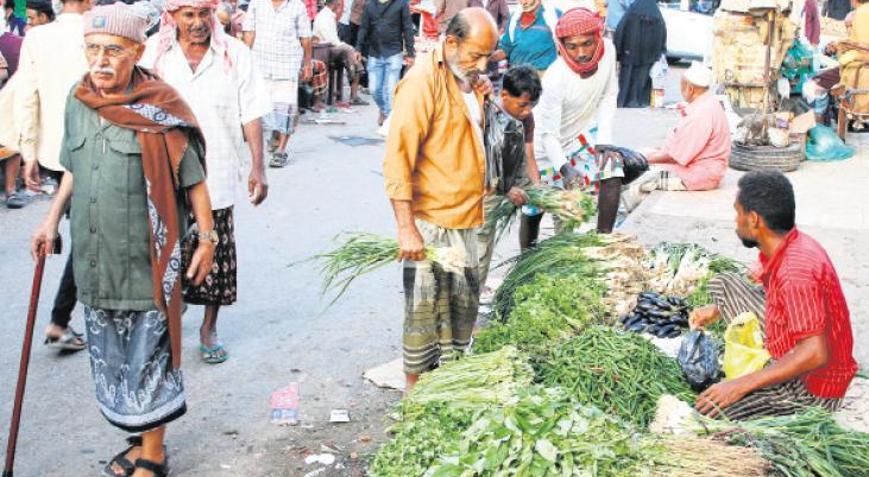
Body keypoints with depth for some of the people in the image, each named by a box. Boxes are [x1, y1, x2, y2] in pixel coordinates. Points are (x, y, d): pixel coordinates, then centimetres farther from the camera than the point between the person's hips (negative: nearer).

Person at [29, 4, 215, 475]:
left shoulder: (159, 109, -14)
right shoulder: (77, 101, 3)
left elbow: (193, 180, -8)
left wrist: (206, 240, -7)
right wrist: (52, 220, 12)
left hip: (145, 263, -6)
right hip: (94, 260, 6)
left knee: (148, 359, 4)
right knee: (110, 359, 16)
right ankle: (139, 439, 35)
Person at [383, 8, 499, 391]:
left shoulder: (469, 80, 11)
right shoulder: (422, 82, -17)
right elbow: (397, 158, -21)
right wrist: (406, 228, -23)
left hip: (463, 218, 9)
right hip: (428, 220, -9)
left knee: (463, 302, 15)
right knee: (424, 306, -1)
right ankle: (415, 388, 13)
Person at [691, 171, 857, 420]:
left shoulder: (796, 271, -32)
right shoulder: (789, 245, -2)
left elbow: (815, 354, -35)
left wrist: (741, 385, -32)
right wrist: (718, 309, 21)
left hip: (811, 387, -9)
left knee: (707, 411, -21)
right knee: (724, 283, 11)